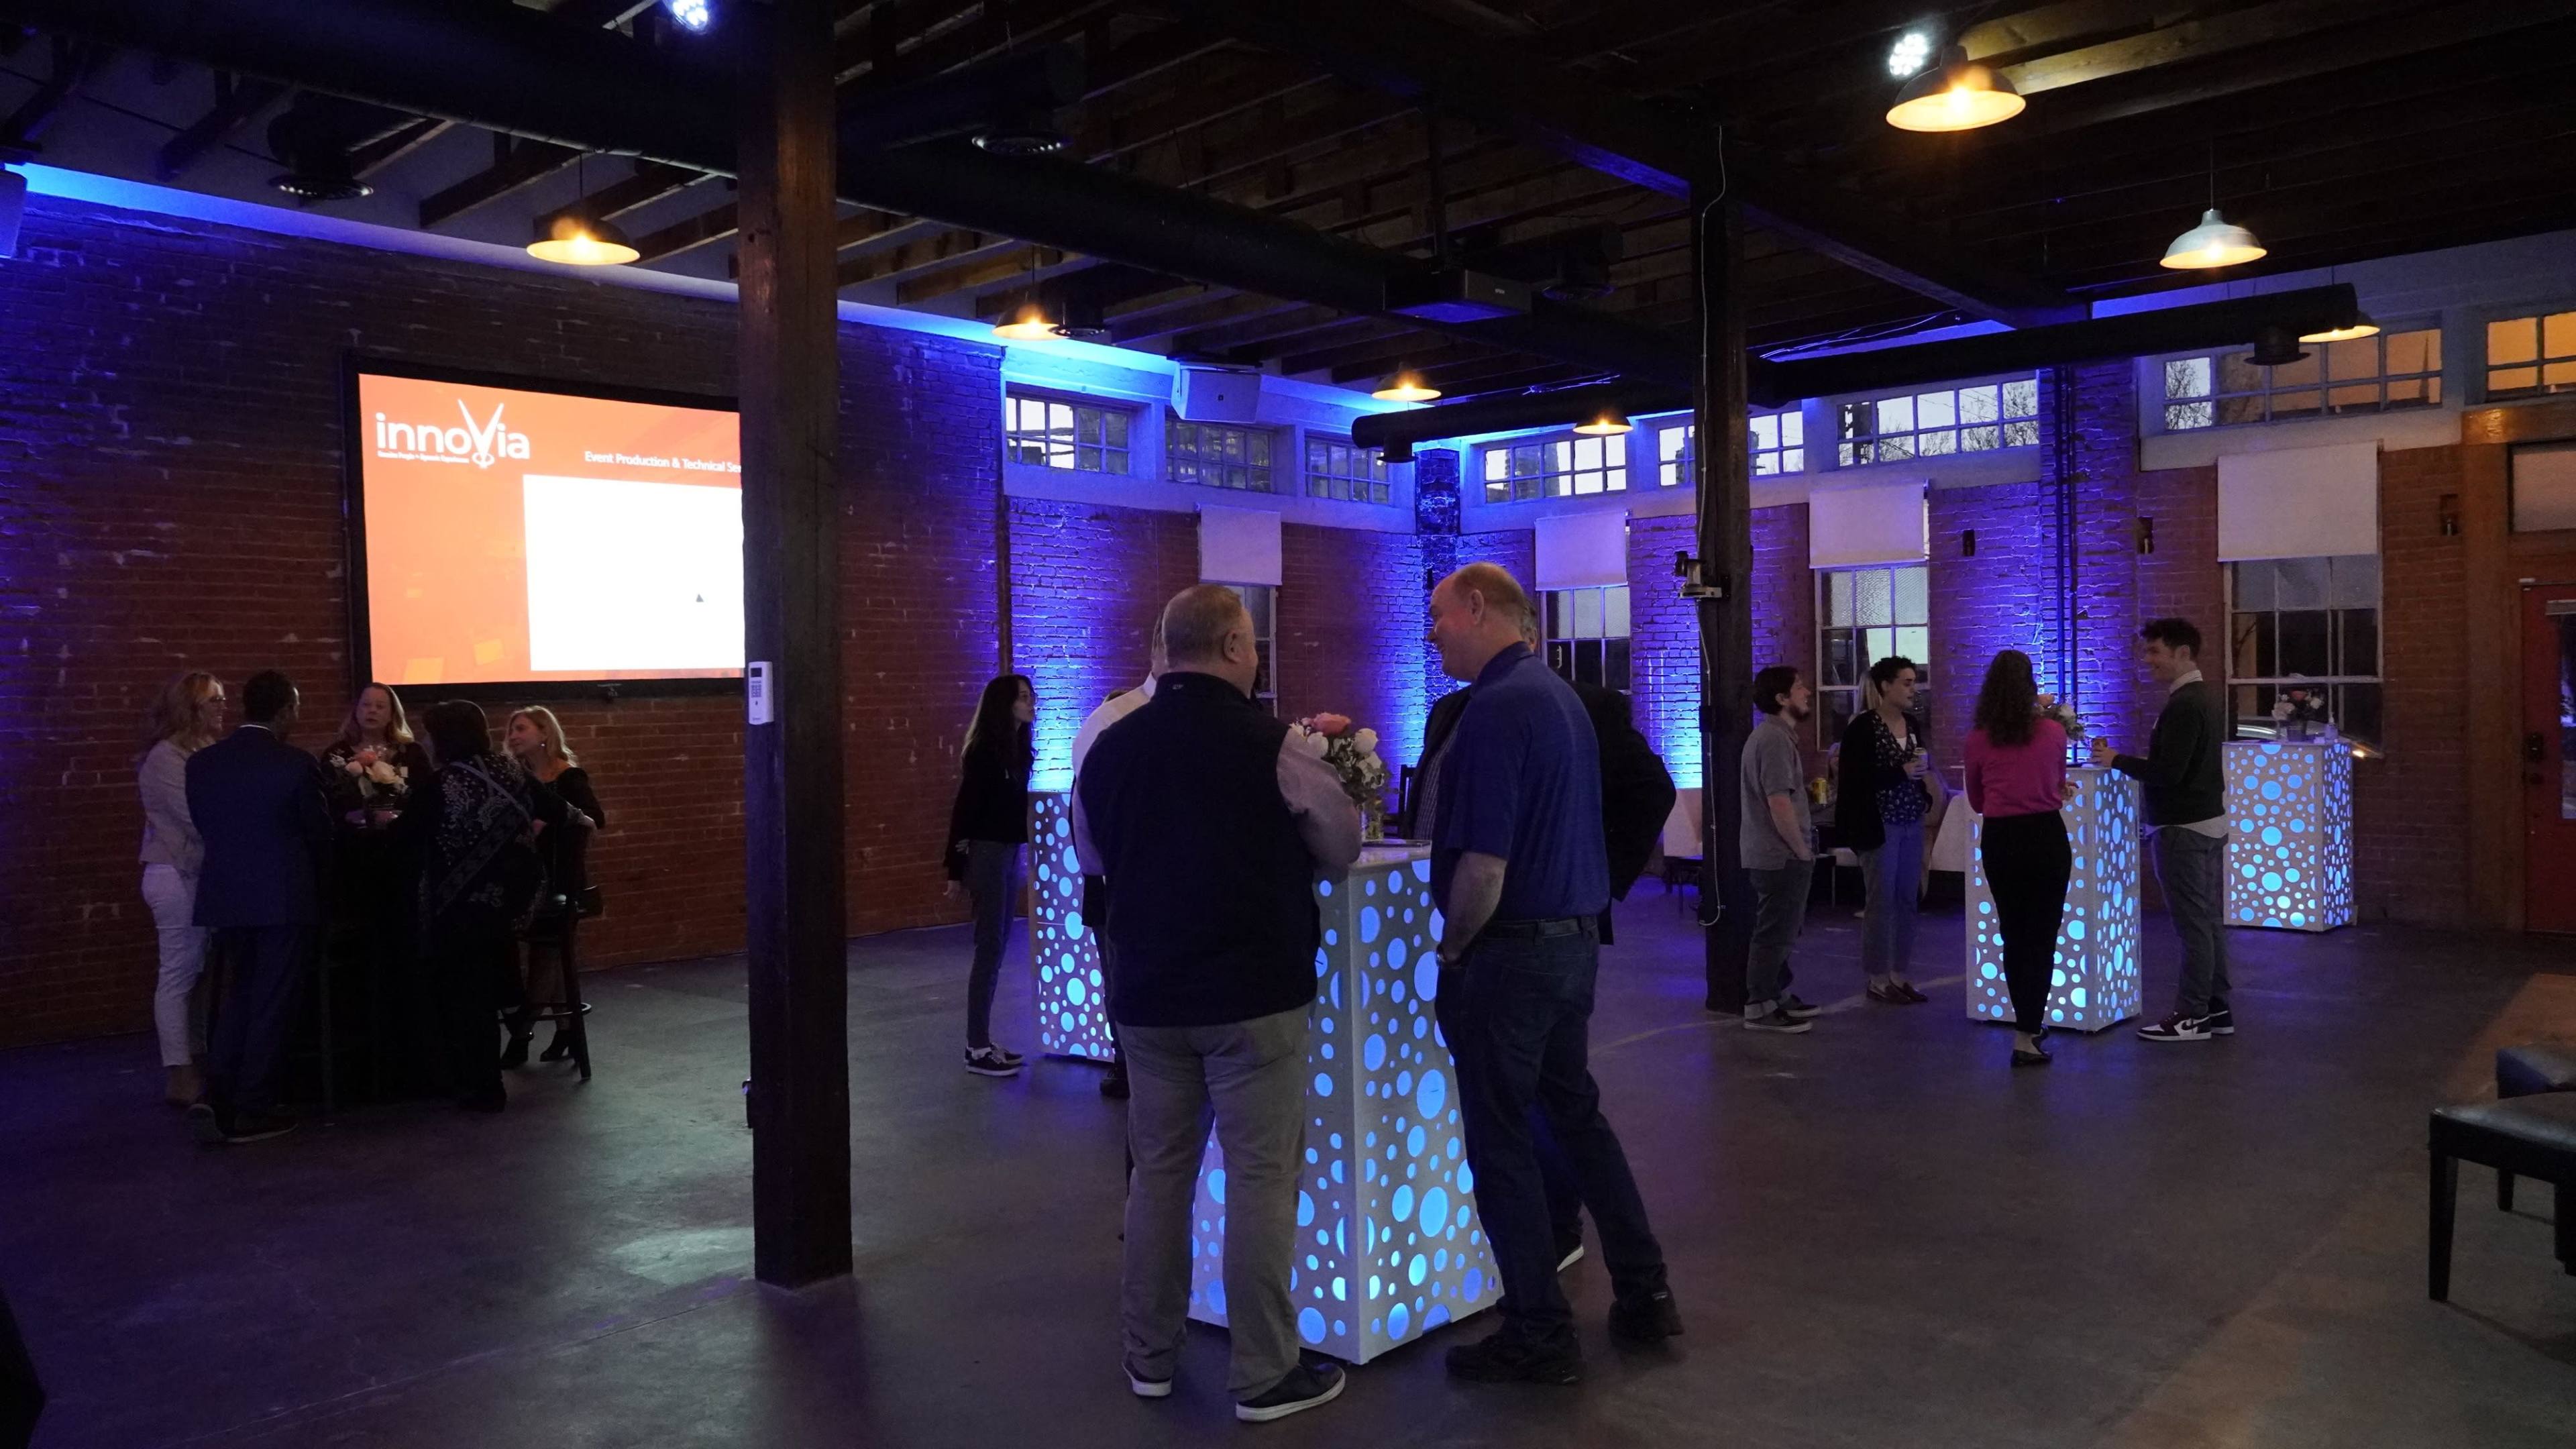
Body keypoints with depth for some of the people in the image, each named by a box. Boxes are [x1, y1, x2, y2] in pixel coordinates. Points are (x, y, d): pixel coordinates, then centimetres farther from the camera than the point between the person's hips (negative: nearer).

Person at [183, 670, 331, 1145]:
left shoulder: (200, 763, 1)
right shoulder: (295, 764, -13)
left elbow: (204, 827, 8)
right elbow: (319, 832, -4)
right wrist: (310, 874, 17)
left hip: (225, 897, 5)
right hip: (284, 899, -5)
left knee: (238, 994, 19)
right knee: (272, 1003, 5)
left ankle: (216, 1095, 6)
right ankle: (251, 1112, 10)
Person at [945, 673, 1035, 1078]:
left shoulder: (1018, 749, 10)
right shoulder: (984, 751, -13)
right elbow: (964, 809, -13)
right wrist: (956, 868, -13)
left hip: (1011, 852, 8)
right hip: (987, 853, -8)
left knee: (997, 948, 11)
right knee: (990, 948, -6)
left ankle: (983, 1041, 18)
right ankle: (977, 1049, 0)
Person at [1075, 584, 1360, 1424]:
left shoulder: (1109, 746, 2)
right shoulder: (1268, 742, -13)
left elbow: (1090, 859, 16)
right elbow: (1341, 848, -1)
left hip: (1147, 993, 5)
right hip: (1254, 992, -5)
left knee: (1158, 1171, 15)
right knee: (1260, 1178, 3)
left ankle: (1149, 1356, 26)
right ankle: (1264, 1375, 10)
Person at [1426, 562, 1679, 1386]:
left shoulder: (1497, 709, -19)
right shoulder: (1562, 696, 11)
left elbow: (1483, 863, -24)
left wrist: (1452, 947, -9)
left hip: (1511, 950, -9)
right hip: (1575, 939, 9)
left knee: (1502, 1145, 3)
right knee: (1576, 1113, 20)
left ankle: (1540, 1336, 12)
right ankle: (1643, 1294, 28)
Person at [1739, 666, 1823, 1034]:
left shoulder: (1773, 734, 14)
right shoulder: (1775, 738, -19)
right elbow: (1779, 803, -25)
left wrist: (1801, 849, 18)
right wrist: (1803, 851, -16)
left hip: (1774, 853, 10)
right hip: (1781, 856, -10)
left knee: (1782, 930, 19)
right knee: (1775, 932, -3)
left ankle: (1779, 995, 30)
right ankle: (1759, 1008, 4)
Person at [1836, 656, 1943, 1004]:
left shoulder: (1911, 724, 12)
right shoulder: (1863, 727, -11)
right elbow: (1854, 780, -16)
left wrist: (1926, 785, 3)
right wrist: (1902, 772, -20)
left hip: (1911, 824, 7)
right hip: (1880, 825, -7)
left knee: (1908, 900, 9)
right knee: (1881, 901, -2)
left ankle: (1900, 976, 17)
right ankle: (1878, 980, 7)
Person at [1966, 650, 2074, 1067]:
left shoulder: (1977, 740, -2)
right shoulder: (2053, 732, -2)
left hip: (1999, 842, 1)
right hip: (2046, 837, -1)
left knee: (2014, 936, 16)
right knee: (2041, 938, 4)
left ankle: (2030, 1022, 29)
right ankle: (2026, 1037, 0)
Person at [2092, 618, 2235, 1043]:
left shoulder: (2183, 705, -19)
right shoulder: (2209, 695, 13)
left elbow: (2168, 772, -24)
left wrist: (2117, 760, -13)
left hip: (2183, 829, -10)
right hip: (2210, 820, 10)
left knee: (2192, 922, -5)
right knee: (2211, 919, 12)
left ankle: (2192, 1016, 0)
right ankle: (2216, 1009, 18)